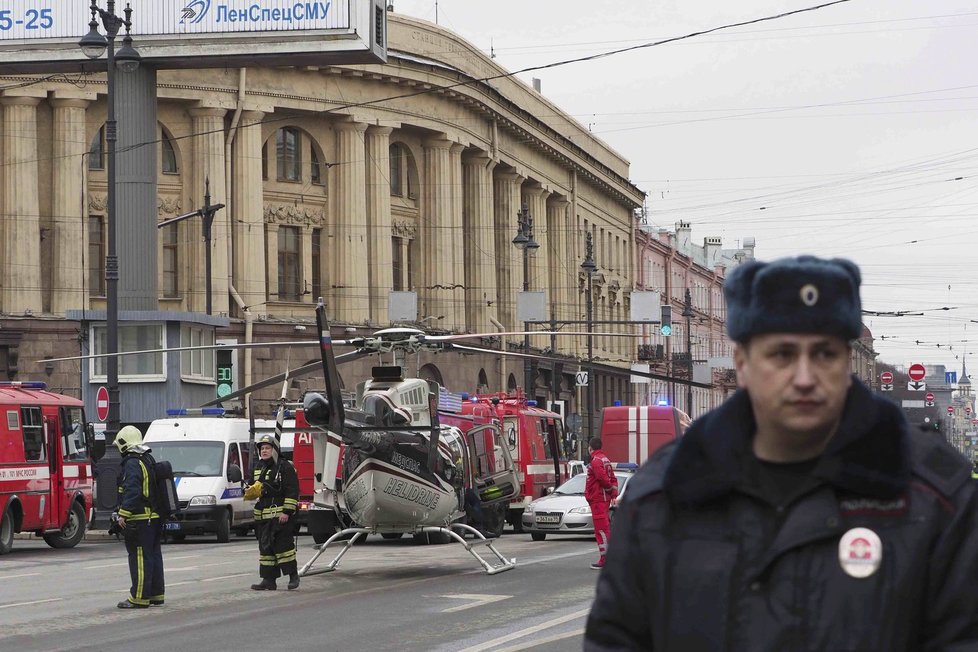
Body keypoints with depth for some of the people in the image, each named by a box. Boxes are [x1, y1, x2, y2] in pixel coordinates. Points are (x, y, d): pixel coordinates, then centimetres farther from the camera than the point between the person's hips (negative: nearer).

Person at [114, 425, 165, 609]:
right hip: (155, 518, 10)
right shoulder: (148, 461, 17)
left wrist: (123, 514, -24)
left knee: (140, 557, -8)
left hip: (140, 519, -10)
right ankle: (156, 595, 19)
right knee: (154, 556, 13)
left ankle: (139, 598, -8)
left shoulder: (133, 464, -14)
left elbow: (132, 492, -23)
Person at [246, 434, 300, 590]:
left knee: (283, 545, -9)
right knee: (265, 547, 8)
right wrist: (252, 491, 6)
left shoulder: (285, 467, -7)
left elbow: (292, 491, -11)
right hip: (262, 516, 8)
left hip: (280, 515, -8)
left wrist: (287, 512, -17)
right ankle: (268, 580, 11)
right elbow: (254, 488, 31)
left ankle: (293, 576, 3)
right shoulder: (258, 467, 18)